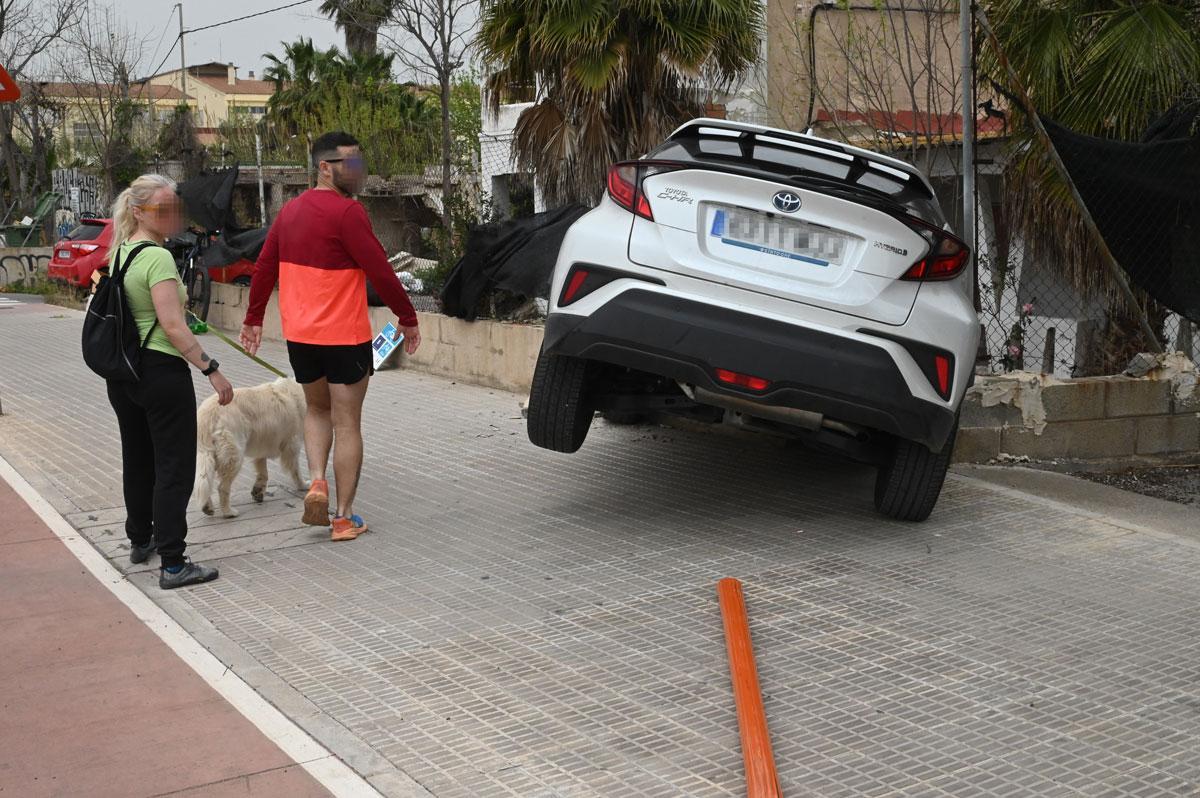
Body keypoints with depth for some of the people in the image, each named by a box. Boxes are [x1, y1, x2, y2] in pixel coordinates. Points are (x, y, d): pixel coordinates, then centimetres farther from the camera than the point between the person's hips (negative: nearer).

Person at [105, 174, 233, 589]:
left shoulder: (120, 253, 10)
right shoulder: (158, 258, -17)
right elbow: (173, 326, -22)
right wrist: (212, 370, -20)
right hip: (160, 370, -9)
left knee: (137, 461, 22)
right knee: (174, 468, -4)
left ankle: (140, 540, 37)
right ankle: (173, 564, -3)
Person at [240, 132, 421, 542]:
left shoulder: (291, 210, 8)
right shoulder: (347, 212, -16)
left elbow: (264, 268, 13)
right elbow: (379, 272, -17)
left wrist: (254, 319, 24)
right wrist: (408, 318, -6)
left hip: (299, 336, 7)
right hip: (344, 337, -6)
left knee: (317, 408, 26)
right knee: (347, 424, 4)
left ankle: (317, 482, 5)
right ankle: (344, 518, 8)